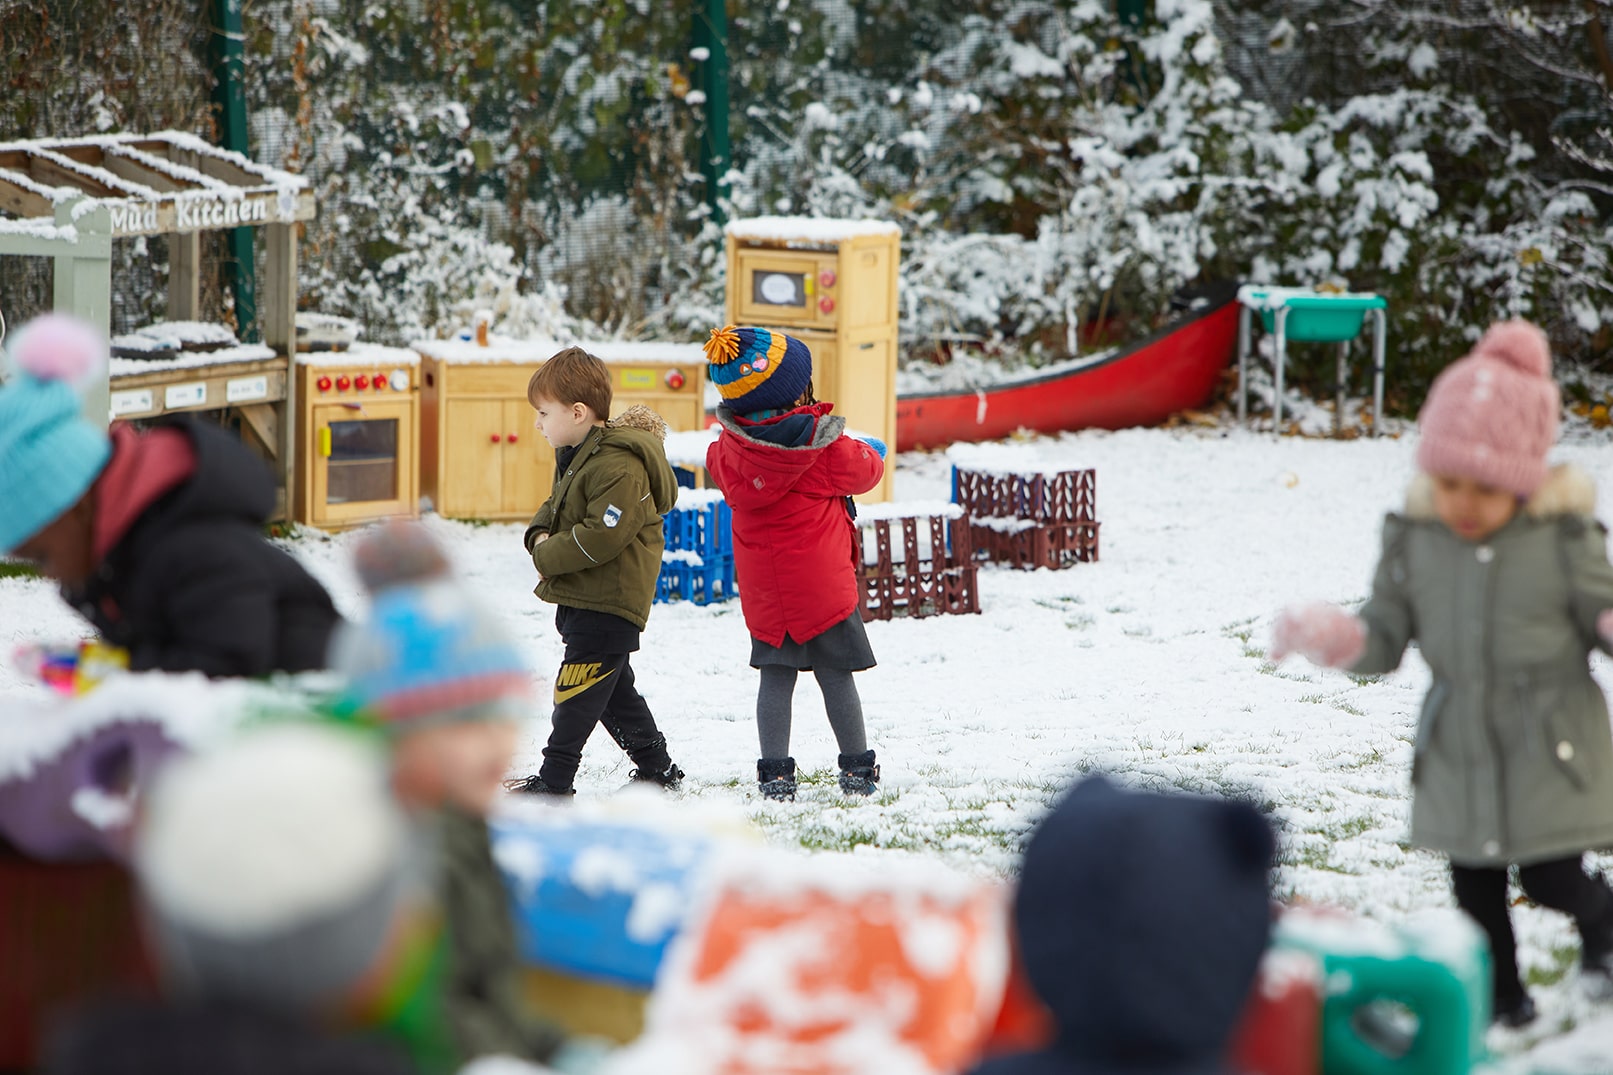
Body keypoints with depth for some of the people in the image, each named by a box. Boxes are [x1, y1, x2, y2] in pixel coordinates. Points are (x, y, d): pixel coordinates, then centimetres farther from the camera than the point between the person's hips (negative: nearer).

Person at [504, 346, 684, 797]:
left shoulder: (620, 466, -22)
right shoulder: (577, 454, 11)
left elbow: (602, 536, -27)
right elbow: (556, 505, 22)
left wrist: (548, 557, -17)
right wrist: (541, 535, 0)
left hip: (609, 602, -11)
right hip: (580, 598, 11)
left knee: (578, 691, -7)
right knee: (613, 690, 18)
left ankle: (554, 781, -4)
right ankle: (656, 768, 27)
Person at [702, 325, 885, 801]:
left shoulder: (729, 447, -6)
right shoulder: (827, 444, -15)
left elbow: (717, 468, 17)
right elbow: (863, 472, 2)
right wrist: (872, 453, 25)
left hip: (763, 592, 3)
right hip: (823, 581, -3)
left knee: (776, 677, 10)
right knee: (835, 674, 7)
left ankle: (775, 772, 6)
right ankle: (858, 769, 15)